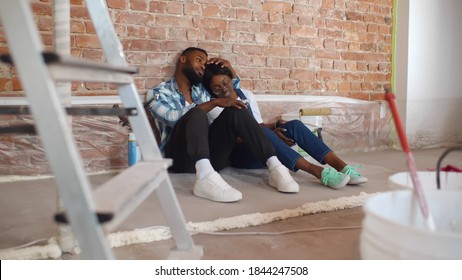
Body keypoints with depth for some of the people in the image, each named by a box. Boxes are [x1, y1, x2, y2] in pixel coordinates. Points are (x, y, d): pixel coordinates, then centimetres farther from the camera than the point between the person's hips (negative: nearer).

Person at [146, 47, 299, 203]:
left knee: (235, 111, -14)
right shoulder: (160, 93, 6)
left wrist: (228, 67, 14)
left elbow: (233, 85, 35)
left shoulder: (202, 89, 23)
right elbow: (175, 118, -14)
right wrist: (214, 102, -16)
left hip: (210, 155, 5)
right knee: (197, 113, -30)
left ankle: (274, 167, -28)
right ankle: (205, 177, -55)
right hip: (179, 158, -4)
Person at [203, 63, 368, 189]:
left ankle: (342, 167, -32)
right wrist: (270, 133, -20)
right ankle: (320, 172, -47)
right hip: (239, 155, -5)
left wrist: (275, 126, -8)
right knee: (263, 133, -36)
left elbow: (259, 125, 14)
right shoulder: (213, 107, -2)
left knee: (294, 125, -21)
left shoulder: (246, 95, 14)